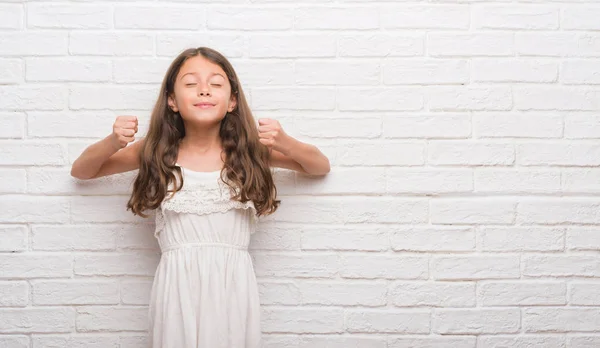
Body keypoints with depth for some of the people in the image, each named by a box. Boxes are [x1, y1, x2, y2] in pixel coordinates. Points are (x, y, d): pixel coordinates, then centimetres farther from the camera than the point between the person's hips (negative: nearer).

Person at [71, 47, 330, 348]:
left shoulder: (248, 150, 0)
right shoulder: (156, 151, 1)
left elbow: (322, 167, 11)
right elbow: (80, 171, 12)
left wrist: (284, 143, -9)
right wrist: (112, 142, -8)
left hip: (232, 285, 0)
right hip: (178, 288, 0)